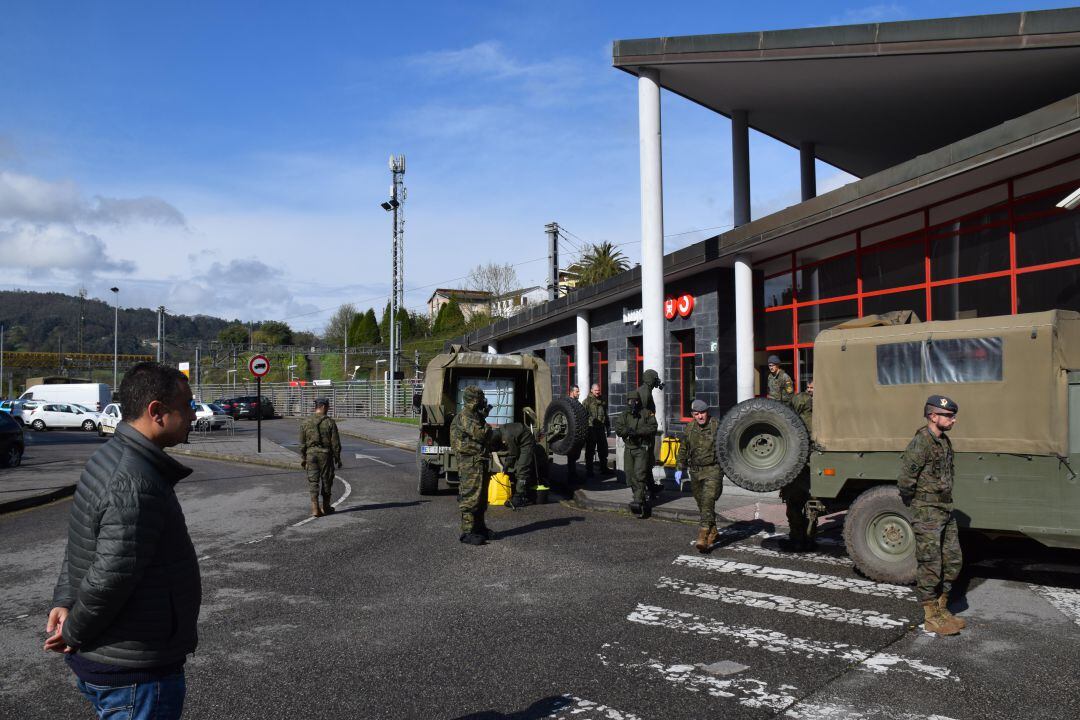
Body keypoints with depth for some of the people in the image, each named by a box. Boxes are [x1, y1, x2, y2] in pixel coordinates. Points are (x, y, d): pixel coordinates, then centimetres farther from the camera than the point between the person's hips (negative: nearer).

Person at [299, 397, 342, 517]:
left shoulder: (306, 422, 2)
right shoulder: (330, 422, -7)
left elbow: (302, 443, 5)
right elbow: (335, 443, -6)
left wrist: (302, 458, 14)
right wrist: (338, 458, 2)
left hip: (311, 454, 2)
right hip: (326, 455, -2)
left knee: (313, 481, 3)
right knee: (326, 480, 11)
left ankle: (315, 509, -7)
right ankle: (326, 507, 23)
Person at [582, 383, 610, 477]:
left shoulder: (602, 401, 15)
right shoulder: (587, 401, -5)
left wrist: (608, 426, 21)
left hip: (601, 428, 6)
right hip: (591, 428, -6)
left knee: (603, 450, 13)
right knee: (590, 451, 0)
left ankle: (604, 469, 25)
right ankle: (589, 471, 7)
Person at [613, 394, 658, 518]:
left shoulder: (647, 414, 1)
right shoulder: (624, 415, 11)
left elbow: (652, 428, -10)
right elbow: (618, 428, -2)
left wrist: (637, 431, -19)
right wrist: (627, 431, -22)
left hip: (642, 448, -5)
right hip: (628, 448, 5)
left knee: (640, 474, -14)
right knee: (630, 474, 6)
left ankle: (638, 501, -18)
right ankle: (643, 497, 21)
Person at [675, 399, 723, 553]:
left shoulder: (717, 426, -8)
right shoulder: (690, 428, 7)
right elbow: (683, 450, 17)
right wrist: (679, 468, 12)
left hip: (713, 470, -6)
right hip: (695, 471, 6)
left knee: (708, 502, -16)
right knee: (701, 504, 13)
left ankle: (703, 537, -20)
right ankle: (712, 532, 31)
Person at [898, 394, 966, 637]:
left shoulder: (945, 441, 10)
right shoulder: (921, 443, -19)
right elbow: (904, 481, -21)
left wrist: (946, 501, 14)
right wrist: (915, 504, -7)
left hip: (946, 511, 9)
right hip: (927, 515, -9)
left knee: (953, 561, 14)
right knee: (929, 566, -1)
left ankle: (941, 608, 27)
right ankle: (931, 618, 9)